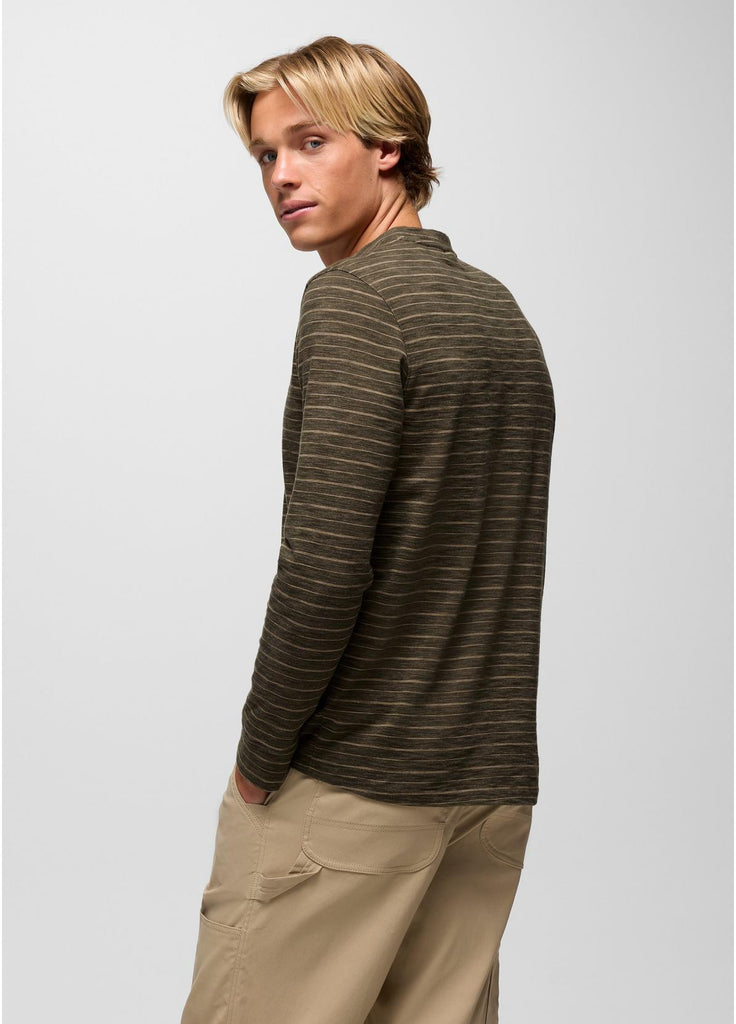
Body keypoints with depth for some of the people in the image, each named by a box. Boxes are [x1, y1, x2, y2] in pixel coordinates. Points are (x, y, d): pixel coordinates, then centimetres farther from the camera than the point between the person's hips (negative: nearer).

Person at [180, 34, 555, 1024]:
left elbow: (324, 563, -20)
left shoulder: (354, 297, -12)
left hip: (352, 783, -8)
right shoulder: (502, 310, 13)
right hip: (497, 779, 8)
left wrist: (260, 755, -9)